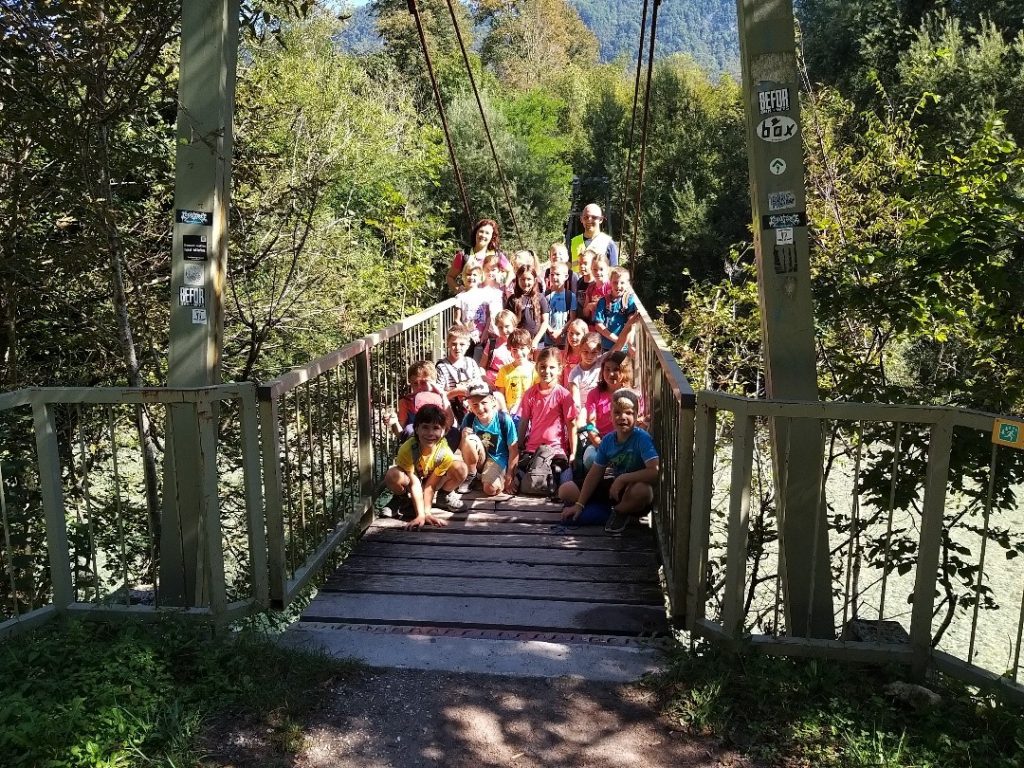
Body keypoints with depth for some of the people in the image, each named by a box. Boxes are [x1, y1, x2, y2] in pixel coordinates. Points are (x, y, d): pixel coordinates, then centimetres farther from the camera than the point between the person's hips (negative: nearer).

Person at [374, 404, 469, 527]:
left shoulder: (445, 452, -29)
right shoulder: (407, 449, -33)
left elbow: (430, 485, -24)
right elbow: (415, 484, -32)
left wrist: (427, 513, -33)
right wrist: (420, 515, -38)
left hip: (436, 481, 1)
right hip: (410, 477, -1)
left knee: (460, 468, -28)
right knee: (393, 476, -37)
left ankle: (445, 496, 2)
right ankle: (400, 498, -1)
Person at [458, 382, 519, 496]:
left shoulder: (504, 420, -19)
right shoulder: (469, 419, -14)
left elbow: (513, 450, -12)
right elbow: (463, 444, -5)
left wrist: (509, 476, -12)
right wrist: (465, 436, -26)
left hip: (497, 459, -3)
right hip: (477, 459, 3)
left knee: (491, 489, -31)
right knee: (469, 437, -29)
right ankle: (470, 477, -8)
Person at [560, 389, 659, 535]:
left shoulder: (642, 438, -21)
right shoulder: (608, 440, -3)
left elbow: (656, 471, -34)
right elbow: (595, 473, 2)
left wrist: (622, 478, -31)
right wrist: (579, 504, -3)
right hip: (612, 486, 5)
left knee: (643, 490, -42)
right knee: (565, 490, -1)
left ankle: (619, 512, -8)